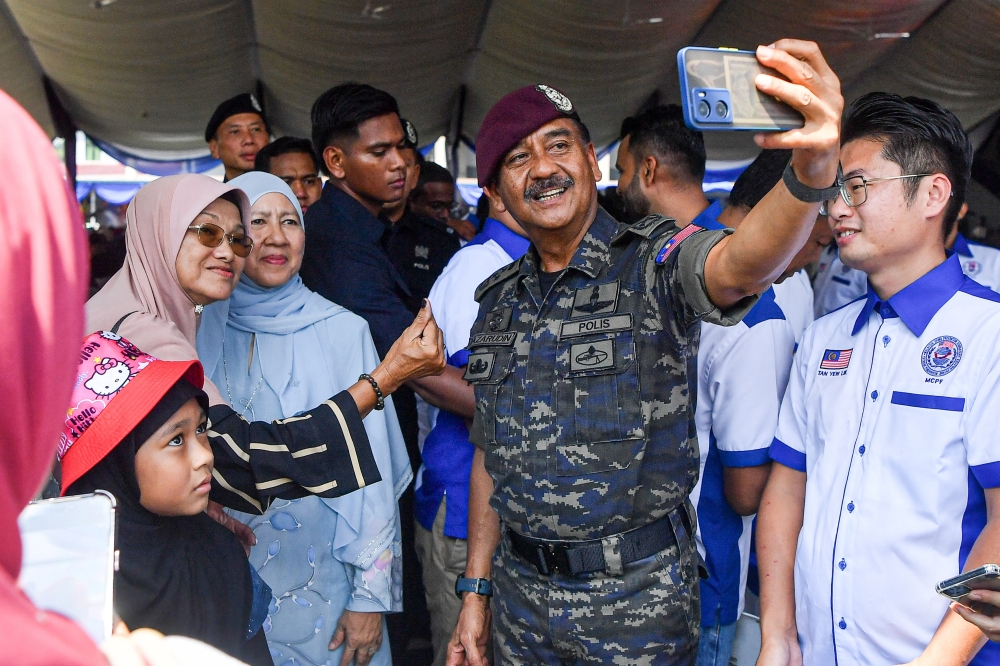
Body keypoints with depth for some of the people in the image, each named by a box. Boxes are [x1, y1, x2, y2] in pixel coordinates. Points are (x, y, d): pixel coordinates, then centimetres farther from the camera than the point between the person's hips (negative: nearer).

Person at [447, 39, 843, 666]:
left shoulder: (655, 262, -11)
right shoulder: (500, 301, 5)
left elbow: (742, 264, -35)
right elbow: (491, 456, 10)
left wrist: (812, 169, -54)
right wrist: (476, 590, 9)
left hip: (637, 597, -4)